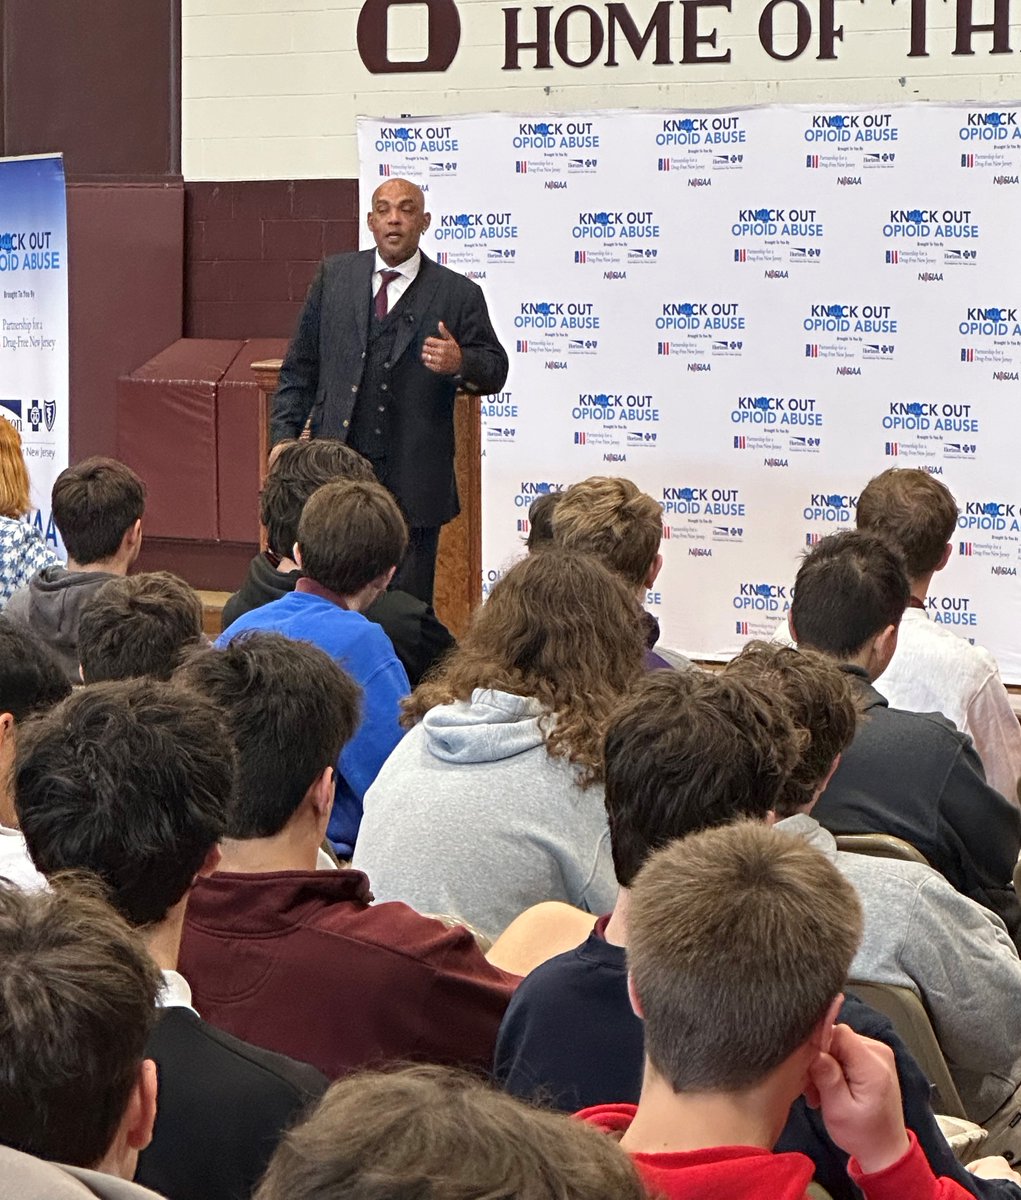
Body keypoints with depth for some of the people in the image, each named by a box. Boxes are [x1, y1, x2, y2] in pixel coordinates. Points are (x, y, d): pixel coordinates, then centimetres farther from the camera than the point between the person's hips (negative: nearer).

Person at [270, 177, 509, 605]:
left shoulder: (458, 294, 1)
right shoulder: (335, 275, 9)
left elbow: (495, 369, 5)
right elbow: (300, 364, 13)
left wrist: (461, 364, -18)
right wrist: (284, 437, 6)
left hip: (412, 482, -2)